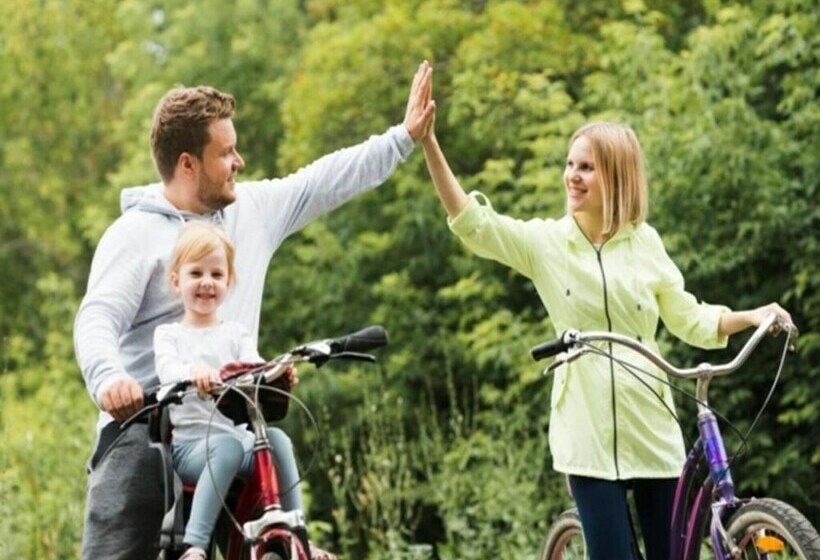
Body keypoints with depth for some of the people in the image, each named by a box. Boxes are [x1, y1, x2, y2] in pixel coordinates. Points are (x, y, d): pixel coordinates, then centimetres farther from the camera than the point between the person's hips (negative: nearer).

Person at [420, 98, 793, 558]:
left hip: (651, 424, 2)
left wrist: (752, 317, -5)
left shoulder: (645, 242, 4)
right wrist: (429, 142, -23)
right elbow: (471, 223, -13)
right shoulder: (546, 242, -1)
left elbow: (688, 319, 11)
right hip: (590, 431, -2)